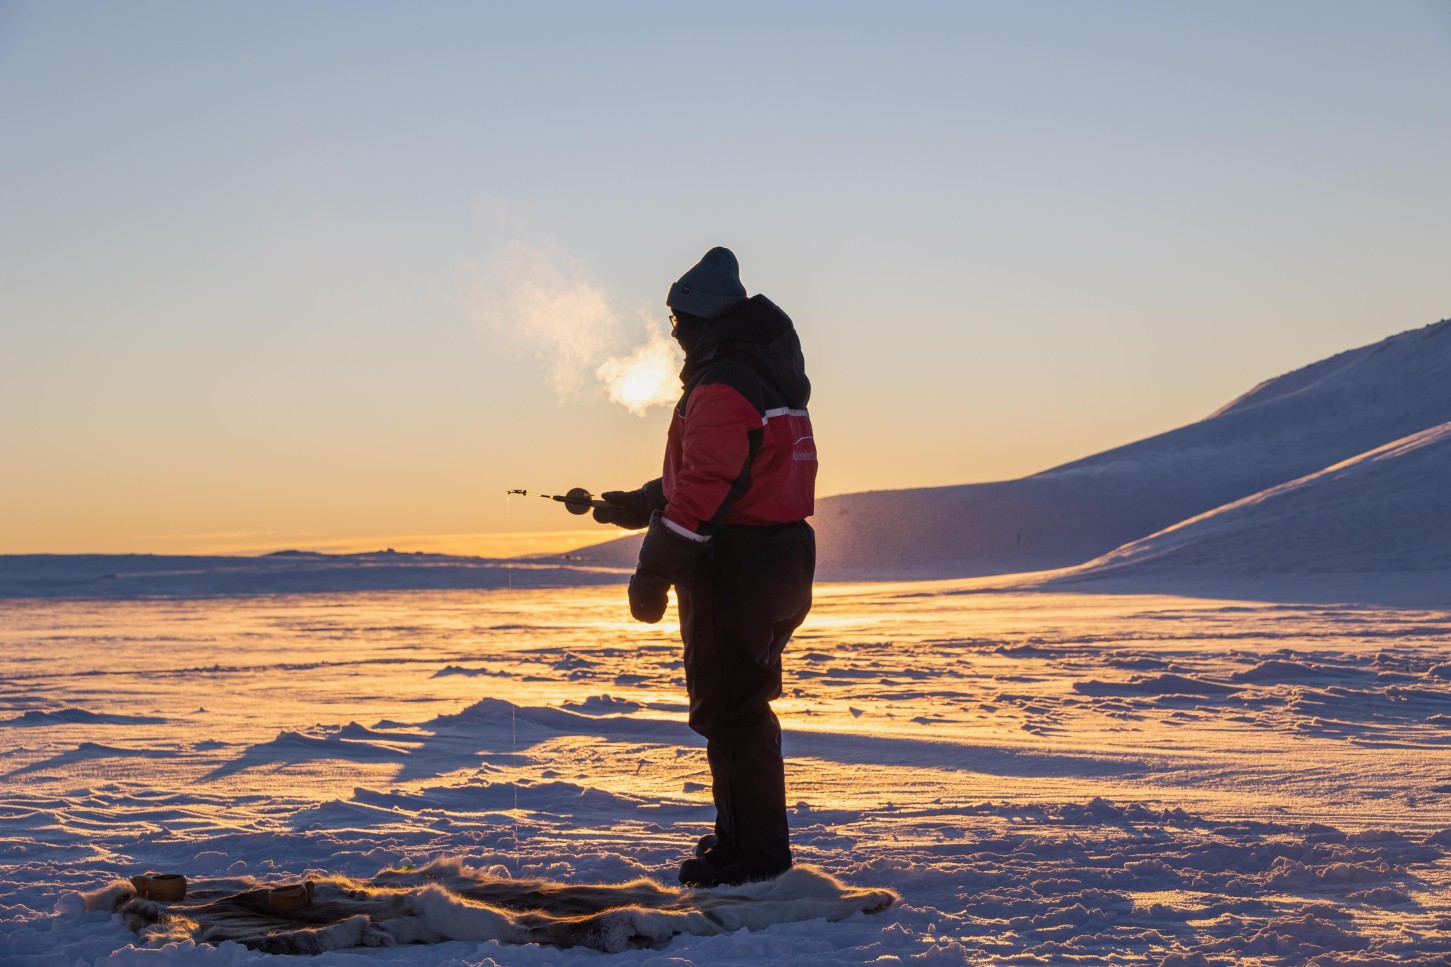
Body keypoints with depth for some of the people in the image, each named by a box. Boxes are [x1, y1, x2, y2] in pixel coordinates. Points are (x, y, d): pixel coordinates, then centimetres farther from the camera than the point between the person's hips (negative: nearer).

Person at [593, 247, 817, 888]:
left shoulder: (721, 390, -18)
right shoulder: (767, 381, 17)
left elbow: (704, 492, -24)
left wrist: (654, 572, -21)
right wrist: (637, 505, 26)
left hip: (733, 572, -10)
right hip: (774, 568, 10)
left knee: (729, 710, -3)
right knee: (741, 706, 19)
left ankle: (754, 854, 2)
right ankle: (742, 837, 30)